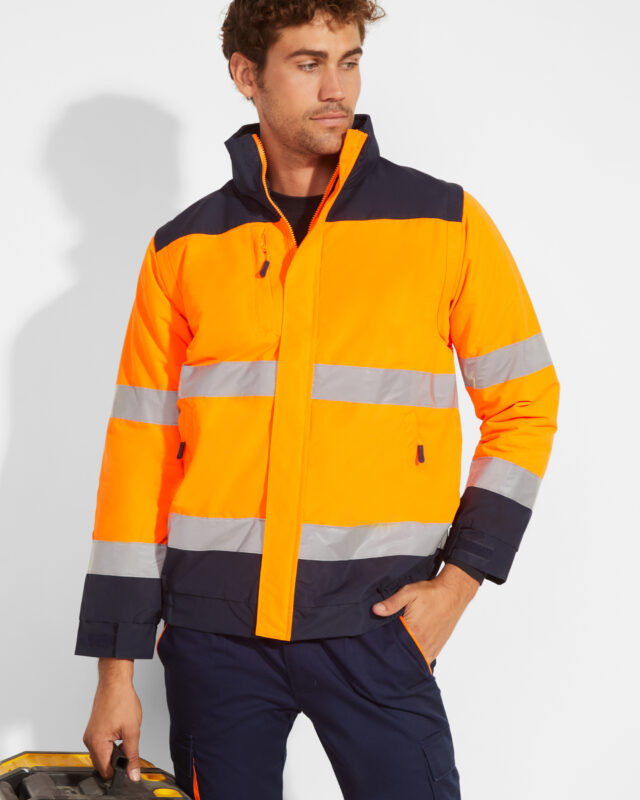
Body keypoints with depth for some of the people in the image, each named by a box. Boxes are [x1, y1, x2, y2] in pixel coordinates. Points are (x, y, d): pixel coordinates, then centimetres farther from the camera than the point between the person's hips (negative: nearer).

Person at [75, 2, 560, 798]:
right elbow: (139, 449, 6)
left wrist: (460, 578, -4)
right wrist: (117, 666, 3)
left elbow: (524, 406, 7)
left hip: (374, 618, -1)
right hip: (213, 621, 2)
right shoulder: (186, 249, 5)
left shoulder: (447, 223, 2)